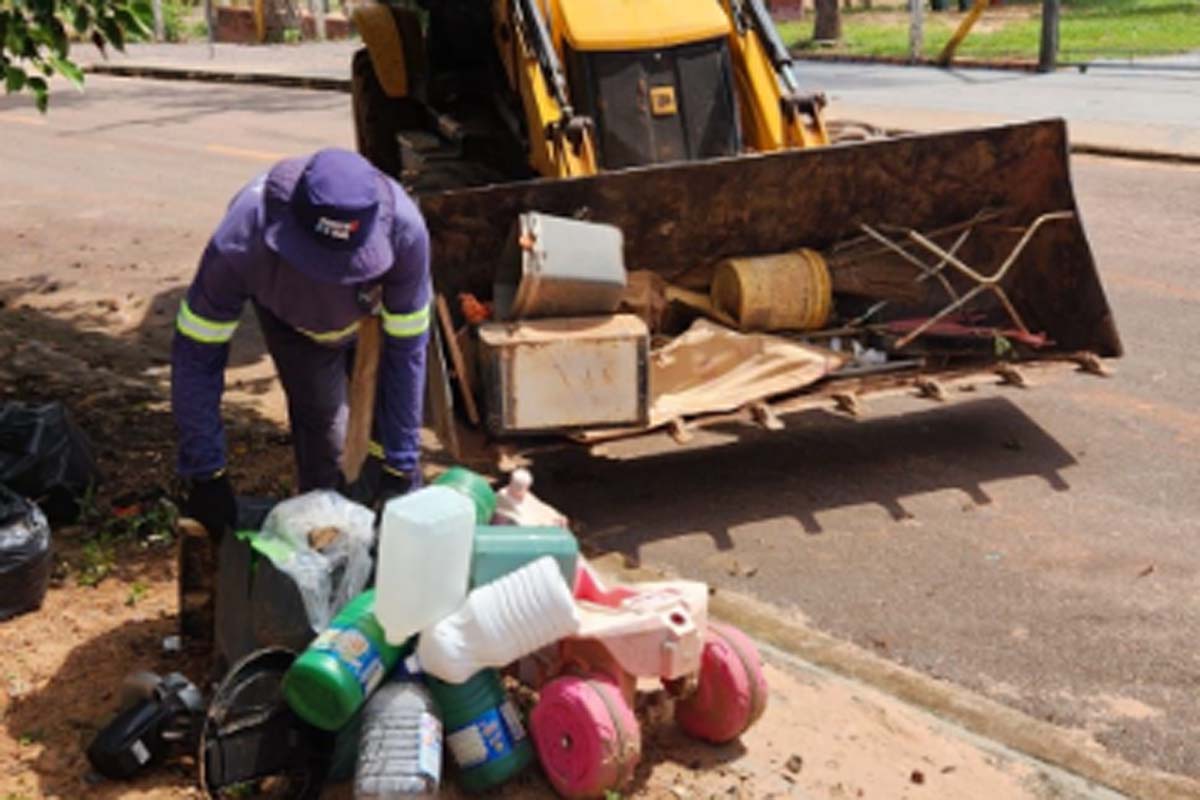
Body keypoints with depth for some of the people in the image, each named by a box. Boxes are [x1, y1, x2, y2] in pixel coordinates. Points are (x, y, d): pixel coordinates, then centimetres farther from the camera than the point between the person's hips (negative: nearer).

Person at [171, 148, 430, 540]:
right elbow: (196, 354, -33)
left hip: (376, 306, 1)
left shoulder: (405, 229, -43)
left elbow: (405, 351, -32)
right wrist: (204, 475, -32)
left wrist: (400, 468, -29)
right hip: (290, 312, 0)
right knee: (320, 411, -14)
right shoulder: (241, 241, -44)